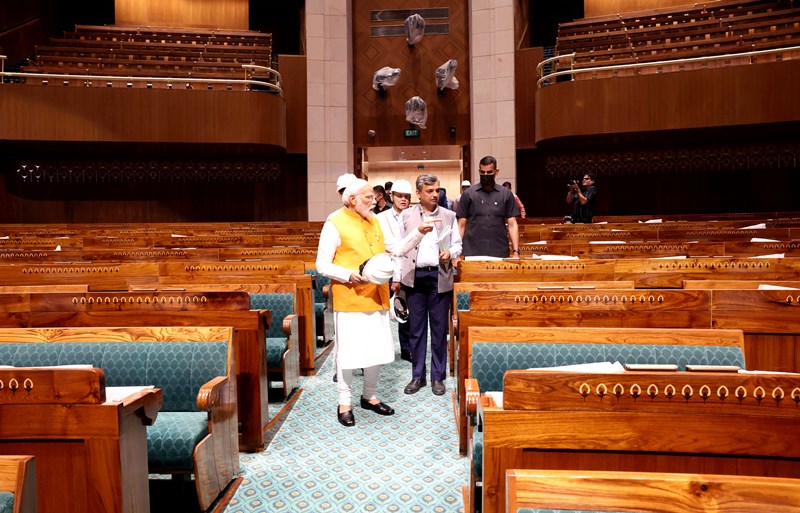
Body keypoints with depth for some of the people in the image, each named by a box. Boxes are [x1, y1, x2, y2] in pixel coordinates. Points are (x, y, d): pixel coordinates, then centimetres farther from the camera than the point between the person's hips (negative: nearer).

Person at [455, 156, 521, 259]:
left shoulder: (506, 194, 7)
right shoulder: (468, 194, 4)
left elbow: (512, 224, 6)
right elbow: (461, 225, 5)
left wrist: (516, 252, -3)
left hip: (500, 253, 1)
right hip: (472, 254, -1)